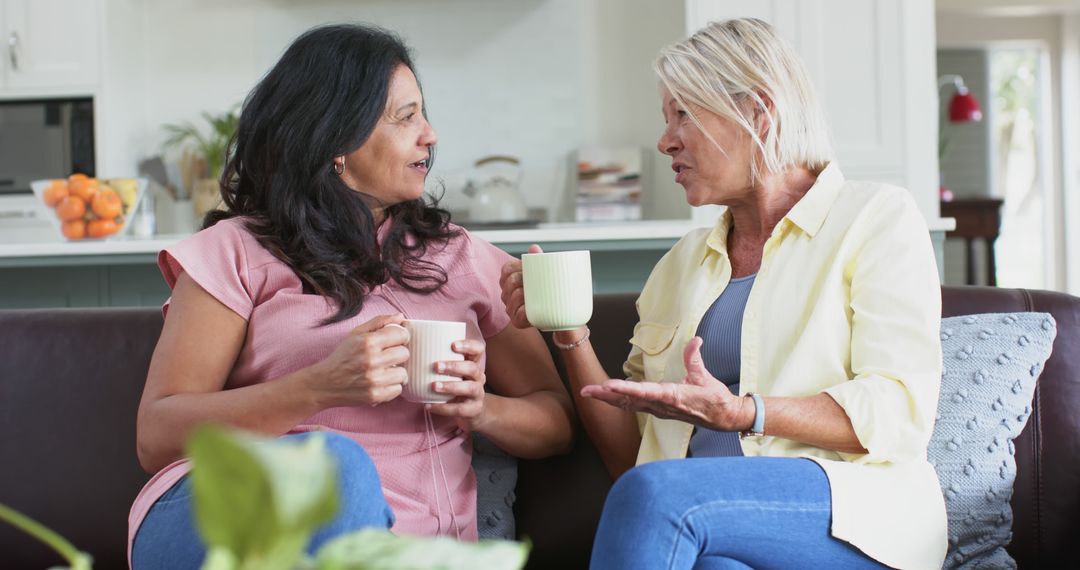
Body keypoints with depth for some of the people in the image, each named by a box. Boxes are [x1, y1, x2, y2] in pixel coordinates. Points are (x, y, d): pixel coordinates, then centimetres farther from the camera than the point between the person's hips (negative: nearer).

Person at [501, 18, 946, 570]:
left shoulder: (877, 216, 7)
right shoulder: (683, 259, 23)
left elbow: (900, 410, -7)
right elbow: (628, 458, 19)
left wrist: (742, 414, -21)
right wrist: (571, 337, 4)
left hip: (859, 518, -2)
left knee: (656, 492, -32)